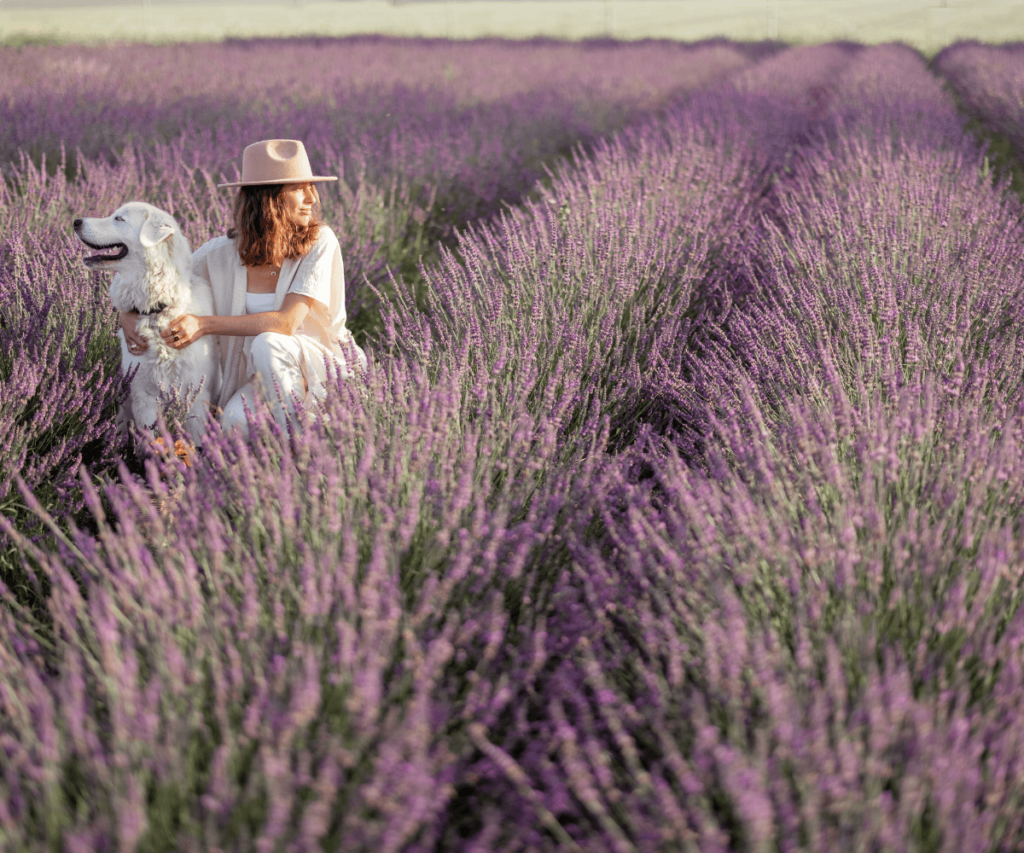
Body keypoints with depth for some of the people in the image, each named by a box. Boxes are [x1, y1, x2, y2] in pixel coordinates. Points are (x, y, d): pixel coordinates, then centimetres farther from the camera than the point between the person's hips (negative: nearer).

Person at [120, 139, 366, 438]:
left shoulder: (320, 242, -16)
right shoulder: (222, 253, -7)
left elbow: (287, 322, -24)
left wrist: (205, 324, -29)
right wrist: (127, 316, -16)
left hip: (323, 362, -2)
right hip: (265, 377, 2)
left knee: (267, 343, -33)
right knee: (235, 423, -29)